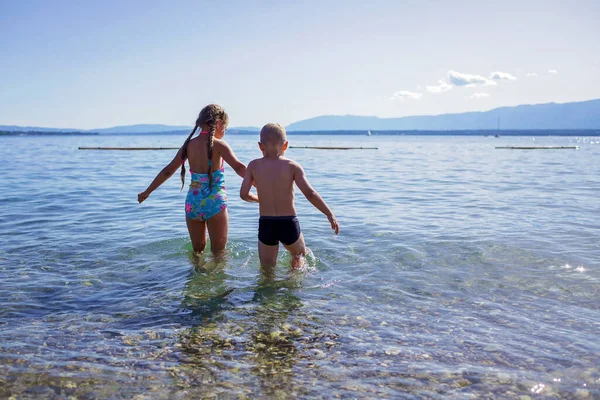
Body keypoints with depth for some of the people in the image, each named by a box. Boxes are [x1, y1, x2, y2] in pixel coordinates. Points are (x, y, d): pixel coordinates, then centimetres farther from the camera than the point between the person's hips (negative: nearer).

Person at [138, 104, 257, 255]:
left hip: (193, 202, 5)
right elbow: (239, 167, -21)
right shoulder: (218, 144, -9)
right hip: (214, 202, -5)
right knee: (218, 252, 8)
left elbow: (168, 171, 11)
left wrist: (147, 191, 21)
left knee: (197, 250, 23)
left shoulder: (189, 144, 5)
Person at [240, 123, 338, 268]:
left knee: (266, 269, 16)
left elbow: (244, 194, -3)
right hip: (289, 224, -1)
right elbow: (310, 193, -12)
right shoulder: (292, 166, -5)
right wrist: (330, 214, -7)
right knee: (300, 254, 29)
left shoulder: (254, 165, -1)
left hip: (265, 225, 1)